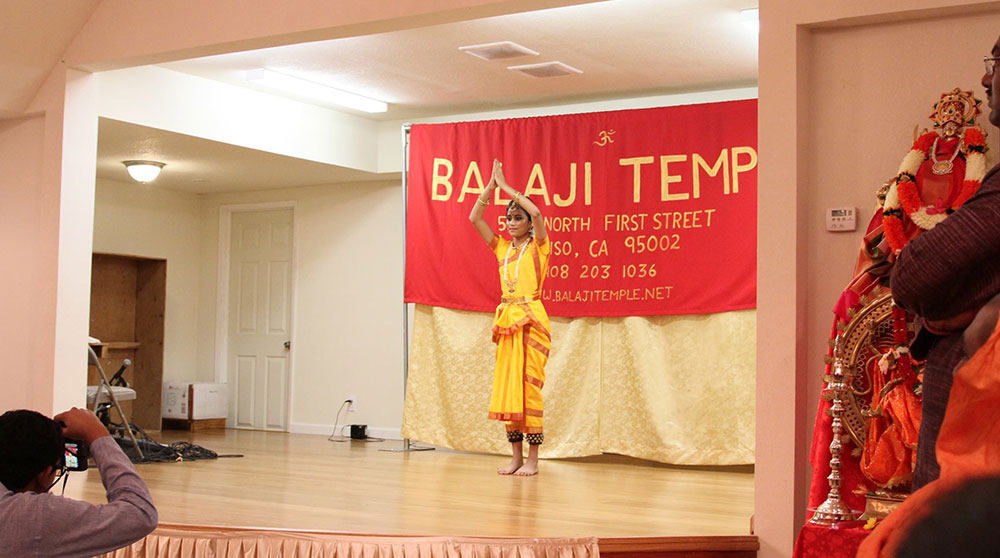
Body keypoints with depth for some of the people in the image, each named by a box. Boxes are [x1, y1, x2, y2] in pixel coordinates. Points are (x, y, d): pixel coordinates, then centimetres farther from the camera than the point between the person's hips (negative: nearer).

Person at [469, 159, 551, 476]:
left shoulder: (538, 246, 1)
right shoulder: (502, 247, 15)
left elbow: (536, 213, -16)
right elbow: (475, 218, 9)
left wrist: (506, 186, -9)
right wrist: (491, 185, 2)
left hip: (531, 319, -5)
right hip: (506, 319, 6)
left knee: (529, 385, -7)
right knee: (507, 385, 4)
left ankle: (532, 459, -3)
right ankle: (516, 456, 11)